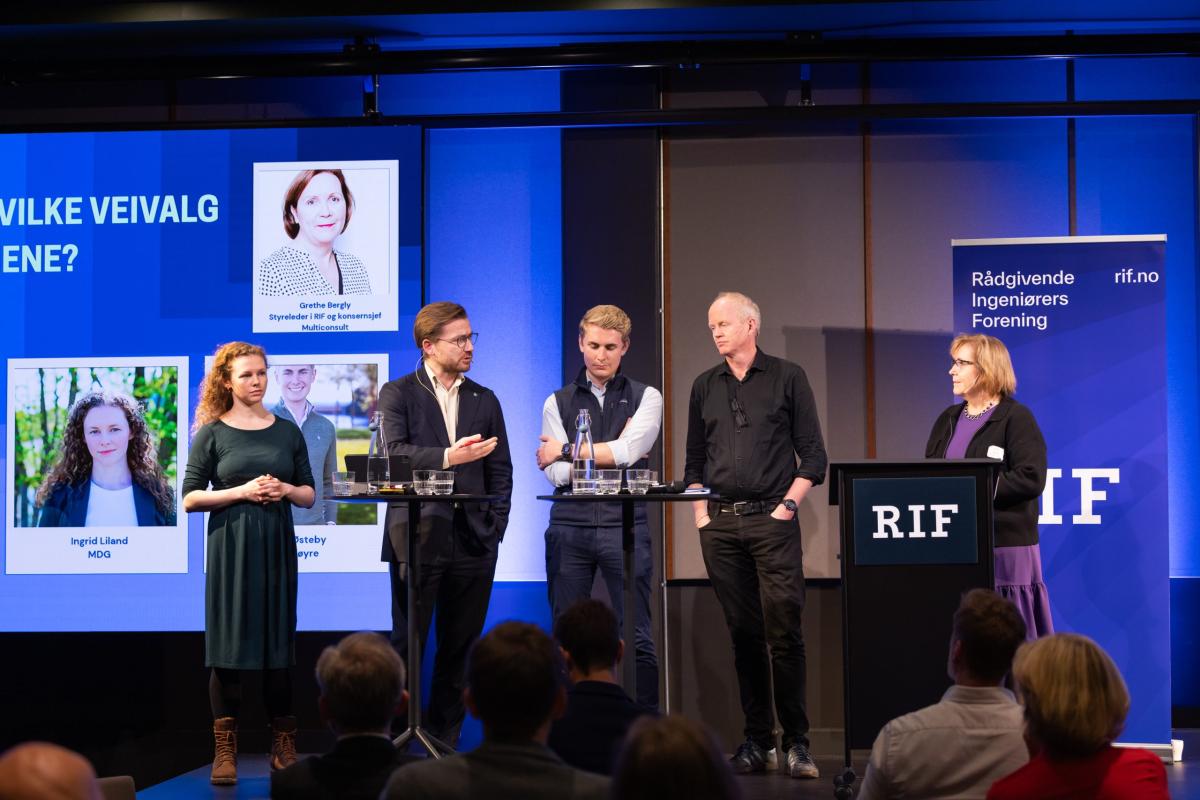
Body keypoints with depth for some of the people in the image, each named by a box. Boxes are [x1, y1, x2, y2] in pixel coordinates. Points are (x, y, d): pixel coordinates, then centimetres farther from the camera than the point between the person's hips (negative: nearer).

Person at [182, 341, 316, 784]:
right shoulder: (212, 433, 1)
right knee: (228, 645, -2)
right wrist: (242, 491, -14)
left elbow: (309, 494, 13)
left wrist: (286, 490, -9)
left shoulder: (287, 431, 9)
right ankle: (225, 748, 3)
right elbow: (190, 498, -3)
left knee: (279, 644, 4)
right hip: (230, 546, -2)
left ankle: (283, 744, 12)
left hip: (277, 545, 3)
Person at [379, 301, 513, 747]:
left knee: (460, 647, 6)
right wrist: (448, 457, -23)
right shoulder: (398, 394, 4)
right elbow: (393, 452, -12)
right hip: (417, 538, -4)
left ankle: (444, 740, 13)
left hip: (473, 542, 4)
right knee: (407, 643, -2)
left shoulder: (485, 400, 16)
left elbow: (500, 471, 14)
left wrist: (494, 528, 3)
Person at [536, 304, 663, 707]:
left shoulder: (645, 398, 6)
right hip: (569, 528, 2)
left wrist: (566, 451, -3)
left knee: (639, 638, -2)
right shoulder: (557, 403, 10)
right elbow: (556, 474, -1)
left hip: (624, 527, -2)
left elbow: (628, 451, -11)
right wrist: (611, 455, -6)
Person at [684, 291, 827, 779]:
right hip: (720, 525, 4)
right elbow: (694, 460, 19)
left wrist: (788, 505, -7)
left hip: (772, 521, -4)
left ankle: (796, 743, -4)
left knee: (784, 632, -8)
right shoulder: (705, 387, 15)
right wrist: (700, 512, 7)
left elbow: (813, 455, 2)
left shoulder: (787, 378, 4)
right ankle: (756, 741, 10)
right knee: (743, 634, 5)